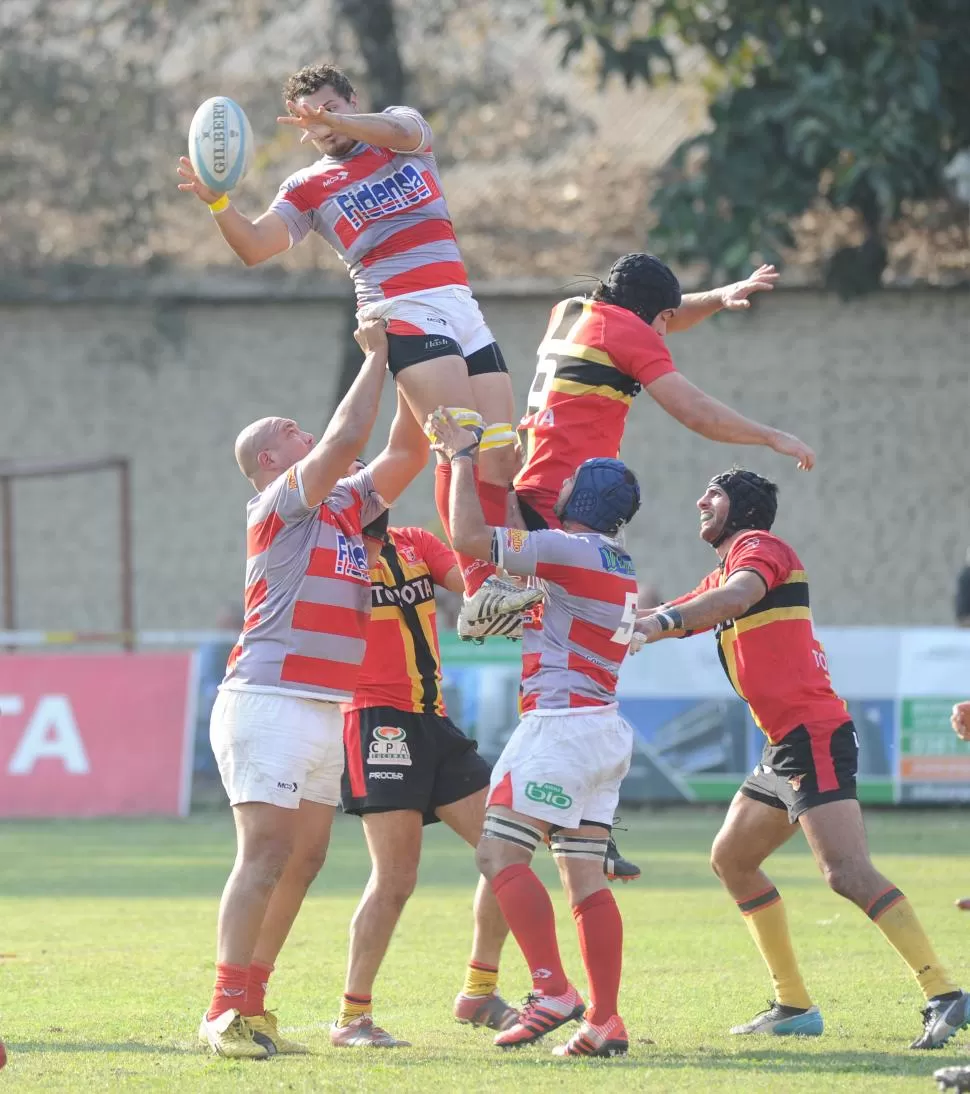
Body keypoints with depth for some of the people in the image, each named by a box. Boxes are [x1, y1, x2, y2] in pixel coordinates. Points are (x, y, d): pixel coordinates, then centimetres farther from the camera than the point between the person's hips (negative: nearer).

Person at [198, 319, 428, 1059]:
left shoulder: (349, 504, 18)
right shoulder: (281, 503, -6)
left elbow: (408, 451, 18)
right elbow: (346, 437, -18)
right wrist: (378, 355, -10)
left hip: (326, 713, 9)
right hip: (270, 701, -9)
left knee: (305, 859, 6)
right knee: (267, 853, -14)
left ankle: (252, 1005, 9)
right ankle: (226, 1012, -15)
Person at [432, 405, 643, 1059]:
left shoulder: (571, 551, -11)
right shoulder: (619, 566, 17)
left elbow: (471, 537, -13)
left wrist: (462, 456, -1)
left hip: (561, 725, -9)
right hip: (606, 733, 9)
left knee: (501, 854, -9)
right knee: (585, 877, 6)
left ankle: (553, 991, -18)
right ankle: (605, 1021, 1)